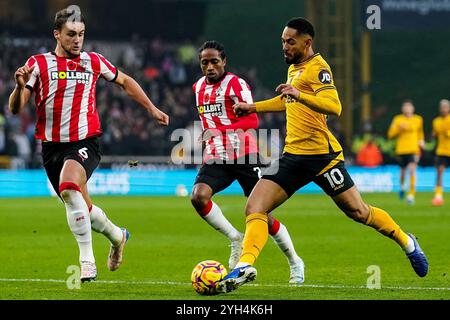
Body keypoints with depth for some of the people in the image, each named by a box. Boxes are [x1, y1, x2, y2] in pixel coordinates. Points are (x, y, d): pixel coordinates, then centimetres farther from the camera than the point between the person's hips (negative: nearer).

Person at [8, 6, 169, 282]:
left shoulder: (94, 62, 4)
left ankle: (87, 261, -28)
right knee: (81, 209, 12)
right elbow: (15, 109, -7)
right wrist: (20, 86, -27)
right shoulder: (38, 64, -1)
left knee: (69, 187, -31)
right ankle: (117, 236, 44)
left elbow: (125, 82, 23)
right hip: (52, 146, 2)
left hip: (85, 143, -2)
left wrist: (152, 109, 23)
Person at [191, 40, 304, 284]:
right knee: (198, 197, -24)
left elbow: (251, 120, -18)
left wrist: (218, 131, -29)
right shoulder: (199, 87, 13)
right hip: (215, 158, 5)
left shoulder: (236, 84, -8)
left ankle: (294, 262, 18)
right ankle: (235, 239, -4)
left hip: (244, 156, -5)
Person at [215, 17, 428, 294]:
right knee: (255, 208, -10)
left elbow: (334, 106, -27)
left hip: (321, 154, -8)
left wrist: (299, 95, -40)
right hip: (293, 155, 8)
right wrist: (253, 107, 39)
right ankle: (245, 266, -21)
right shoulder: (294, 68, 16)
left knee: (358, 212, 2)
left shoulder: (317, 67, -11)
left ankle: (408, 243, 24)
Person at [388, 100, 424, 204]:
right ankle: (402, 186, 44)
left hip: (414, 149, -1)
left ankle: (411, 194, -16)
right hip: (401, 149, 1)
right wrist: (399, 128, -15)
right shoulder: (398, 119, 3)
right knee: (403, 171, 11)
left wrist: (421, 141, 9)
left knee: (412, 170, -18)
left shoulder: (418, 120, 7)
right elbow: (390, 134, -1)